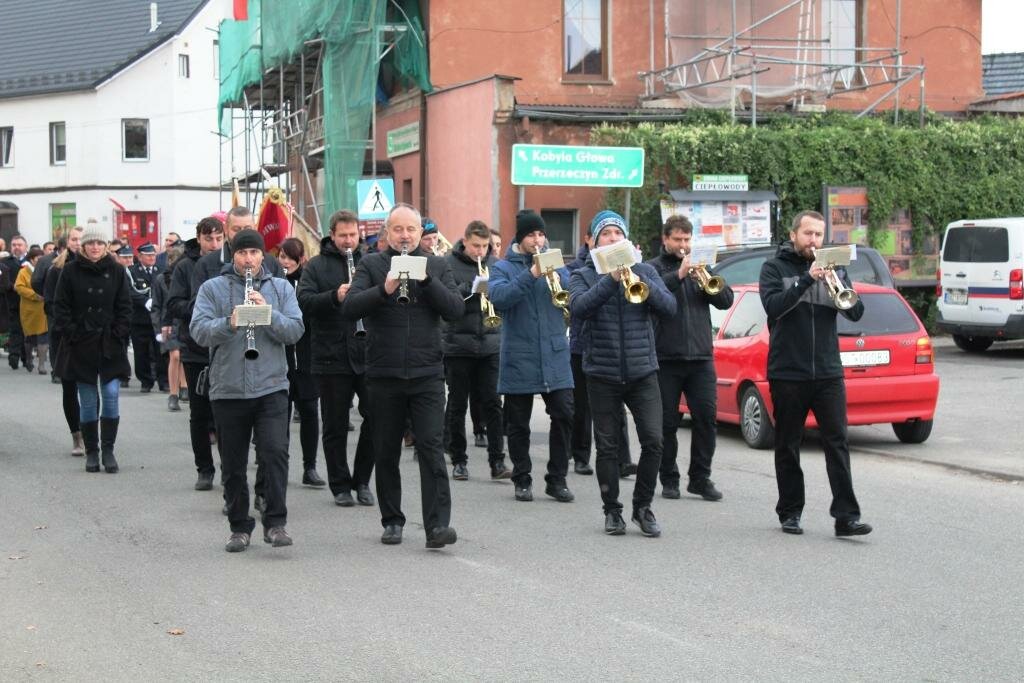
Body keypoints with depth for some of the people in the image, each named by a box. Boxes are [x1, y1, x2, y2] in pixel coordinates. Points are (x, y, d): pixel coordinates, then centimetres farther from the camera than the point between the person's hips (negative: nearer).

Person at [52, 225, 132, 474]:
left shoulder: (116, 270, 5)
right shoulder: (70, 271, 2)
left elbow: (124, 306, 5)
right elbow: (61, 306, 2)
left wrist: (119, 334, -4)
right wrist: (70, 332, -7)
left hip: (110, 343, 0)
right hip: (81, 345, 0)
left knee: (111, 395, -9)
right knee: (88, 401, 4)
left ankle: (108, 449, 0)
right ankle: (91, 452, 13)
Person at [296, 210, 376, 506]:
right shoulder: (316, 266, 3)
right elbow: (304, 301, -10)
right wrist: (335, 296, -25)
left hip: (368, 356, 2)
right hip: (331, 357, -2)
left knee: (375, 418, 1)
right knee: (335, 426, 6)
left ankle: (362, 480, 17)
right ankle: (340, 485, 17)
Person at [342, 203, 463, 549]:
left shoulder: (437, 266, 9)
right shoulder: (371, 265, 5)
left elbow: (455, 309, -3)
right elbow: (349, 308, -9)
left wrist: (426, 279, -14)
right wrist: (384, 289, -23)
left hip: (427, 374, 0)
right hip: (384, 374, 1)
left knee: (432, 448, -9)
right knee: (386, 452, 8)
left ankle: (438, 524, -12)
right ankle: (392, 520, 21)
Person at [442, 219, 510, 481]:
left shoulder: (495, 263, 7)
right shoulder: (449, 264, -4)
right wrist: (470, 287, -23)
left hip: (490, 344, 2)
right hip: (458, 344, -2)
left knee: (492, 403, -1)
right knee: (457, 405, 7)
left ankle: (497, 461, 2)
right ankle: (459, 460, 18)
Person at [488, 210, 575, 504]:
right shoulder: (503, 267, 2)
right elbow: (497, 297, -18)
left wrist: (559, 280, -18)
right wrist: (531, 275, -25)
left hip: (555, 356, 2)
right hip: (519, 358, -2)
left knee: (563, 416, -2)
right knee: (519, 424, 5)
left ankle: (557, 479, 8)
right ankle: (522, 480, 17)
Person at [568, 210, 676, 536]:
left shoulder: (645, 271, 9)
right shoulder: (584, 275, 4)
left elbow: (669, 307, -4)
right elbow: (578, 308, -16)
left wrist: (642, 284, -20)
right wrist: (611, 279, -26)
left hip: (642, 371, 1)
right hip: (602, 374, -1)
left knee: (653, 441, -7)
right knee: (607, 446, 4)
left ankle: (643, 506, 9)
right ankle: (612, 510, 17)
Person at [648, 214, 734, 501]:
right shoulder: (652, 268, 5)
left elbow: (726, 300, 8)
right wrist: (678, 275, -21)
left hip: (700, 357, 3)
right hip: (665, 358, -3)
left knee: (706, 417, -3)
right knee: (667, 422, 2)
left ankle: (701, 478, 6)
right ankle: (669, 480, 11)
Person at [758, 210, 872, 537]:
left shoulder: (833, 269, 10)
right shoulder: (775, 268, 2)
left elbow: (855, 313, 2)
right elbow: (773, 305, -15)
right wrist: (807, 280, -25)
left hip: (828, 372, 2)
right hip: (787, 372, -2)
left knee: (837, 443, -5)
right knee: (787, 446, 7)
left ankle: (846, 516, -7)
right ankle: (790, 512, 18)